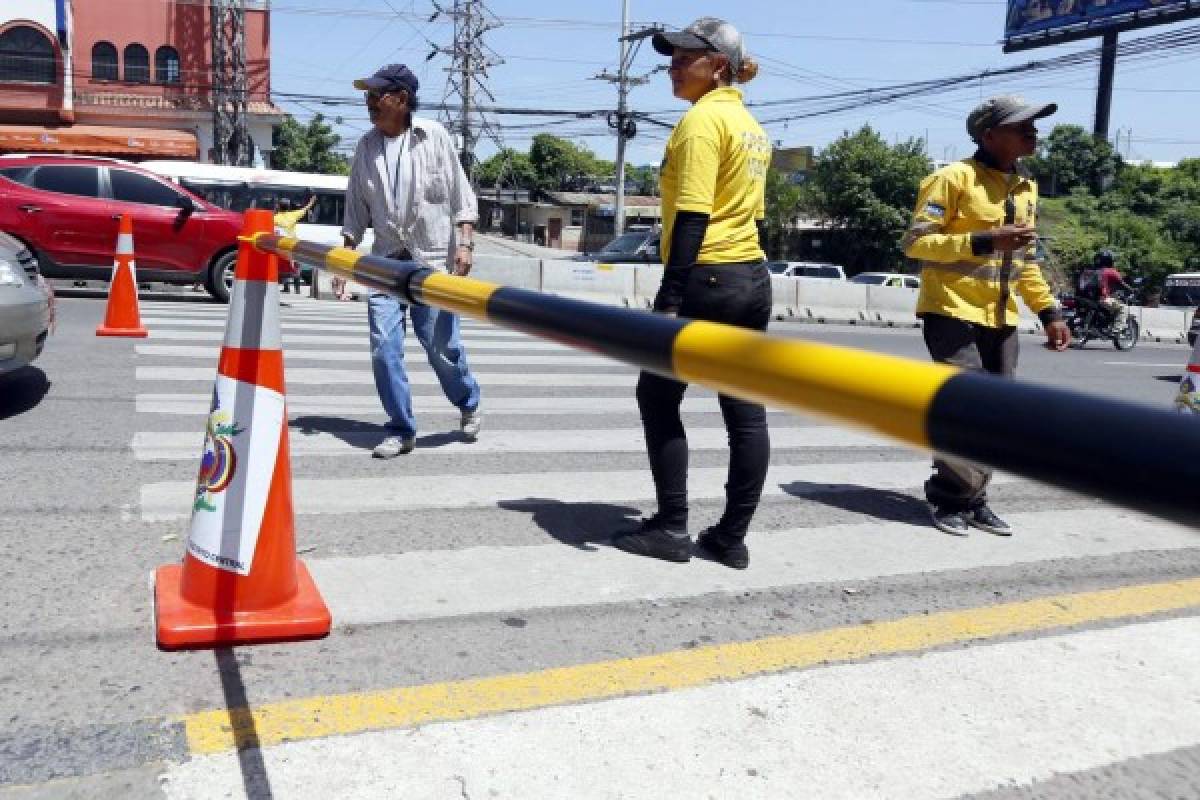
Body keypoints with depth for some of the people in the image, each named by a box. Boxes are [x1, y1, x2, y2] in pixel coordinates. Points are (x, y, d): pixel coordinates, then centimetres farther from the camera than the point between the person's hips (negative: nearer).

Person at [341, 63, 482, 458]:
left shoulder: (433, 136, -2)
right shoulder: (366, 146, 7)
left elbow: (461, 195, -1)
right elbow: (357, 207, 12)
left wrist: (464, 243, -10)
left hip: (434, 260, -3)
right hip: (386, 261, 3)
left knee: (441, 345, 2)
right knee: (383, 346, -6)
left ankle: (469, 405, 30)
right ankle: (402, 430, 7)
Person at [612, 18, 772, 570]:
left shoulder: (703, 118, -10)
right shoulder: (751, 126, 18)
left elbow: (692, 214, -19)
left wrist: (670, 296, -22)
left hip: (707, 279, -9)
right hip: (753, 279, 9)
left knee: (657, 398, 4)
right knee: (745, 411, 7)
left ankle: (671, 528, 6)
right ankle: (732, 538, 14)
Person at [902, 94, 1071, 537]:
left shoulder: (1026, 186, 15)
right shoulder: (954, 178, -9)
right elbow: (915, 242, -15)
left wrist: (1048, 311, 17)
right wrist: (984, 241, -22)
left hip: (1000, 318, 8)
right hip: (953, 312, -7)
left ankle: (972, 500, 18)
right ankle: (949, 499, 4)